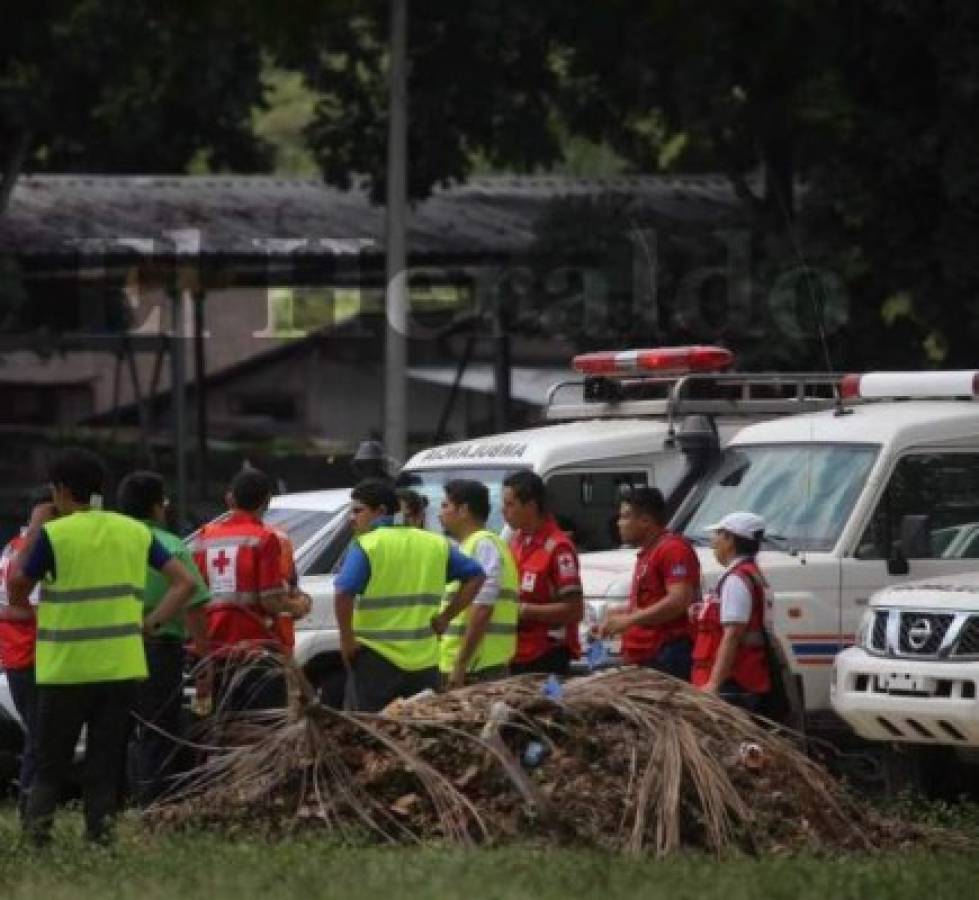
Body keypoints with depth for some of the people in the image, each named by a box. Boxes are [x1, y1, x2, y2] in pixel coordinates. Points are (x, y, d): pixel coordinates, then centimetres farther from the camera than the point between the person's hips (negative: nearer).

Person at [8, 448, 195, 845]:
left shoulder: (52, 535, -8)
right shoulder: (135, 533, 7)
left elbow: (16, 592, 0)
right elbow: (184, 582, 6)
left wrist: (33, 530, 5)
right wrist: (153, 622, 5)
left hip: (65, 668, -3)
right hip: (121, 667, 3)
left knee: (49, 766, 6)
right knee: (106, 764, 7)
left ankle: (37, 823, -9)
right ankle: (100, 833, -2)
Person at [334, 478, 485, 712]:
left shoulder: (365, 546, -7)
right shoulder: (434, 544, 12)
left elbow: (344, 594, -22)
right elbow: (474, 575, 16)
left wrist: (347, 640, -11)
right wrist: (445, 618, 12)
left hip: (375, 660, -5)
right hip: (424, 661, 5)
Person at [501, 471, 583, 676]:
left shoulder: (557, 548, -15)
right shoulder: (516, 543, 13)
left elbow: (574, 610, -18)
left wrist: (524, 610, -18)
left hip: (546, 659, -9)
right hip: (516, 657, 9)